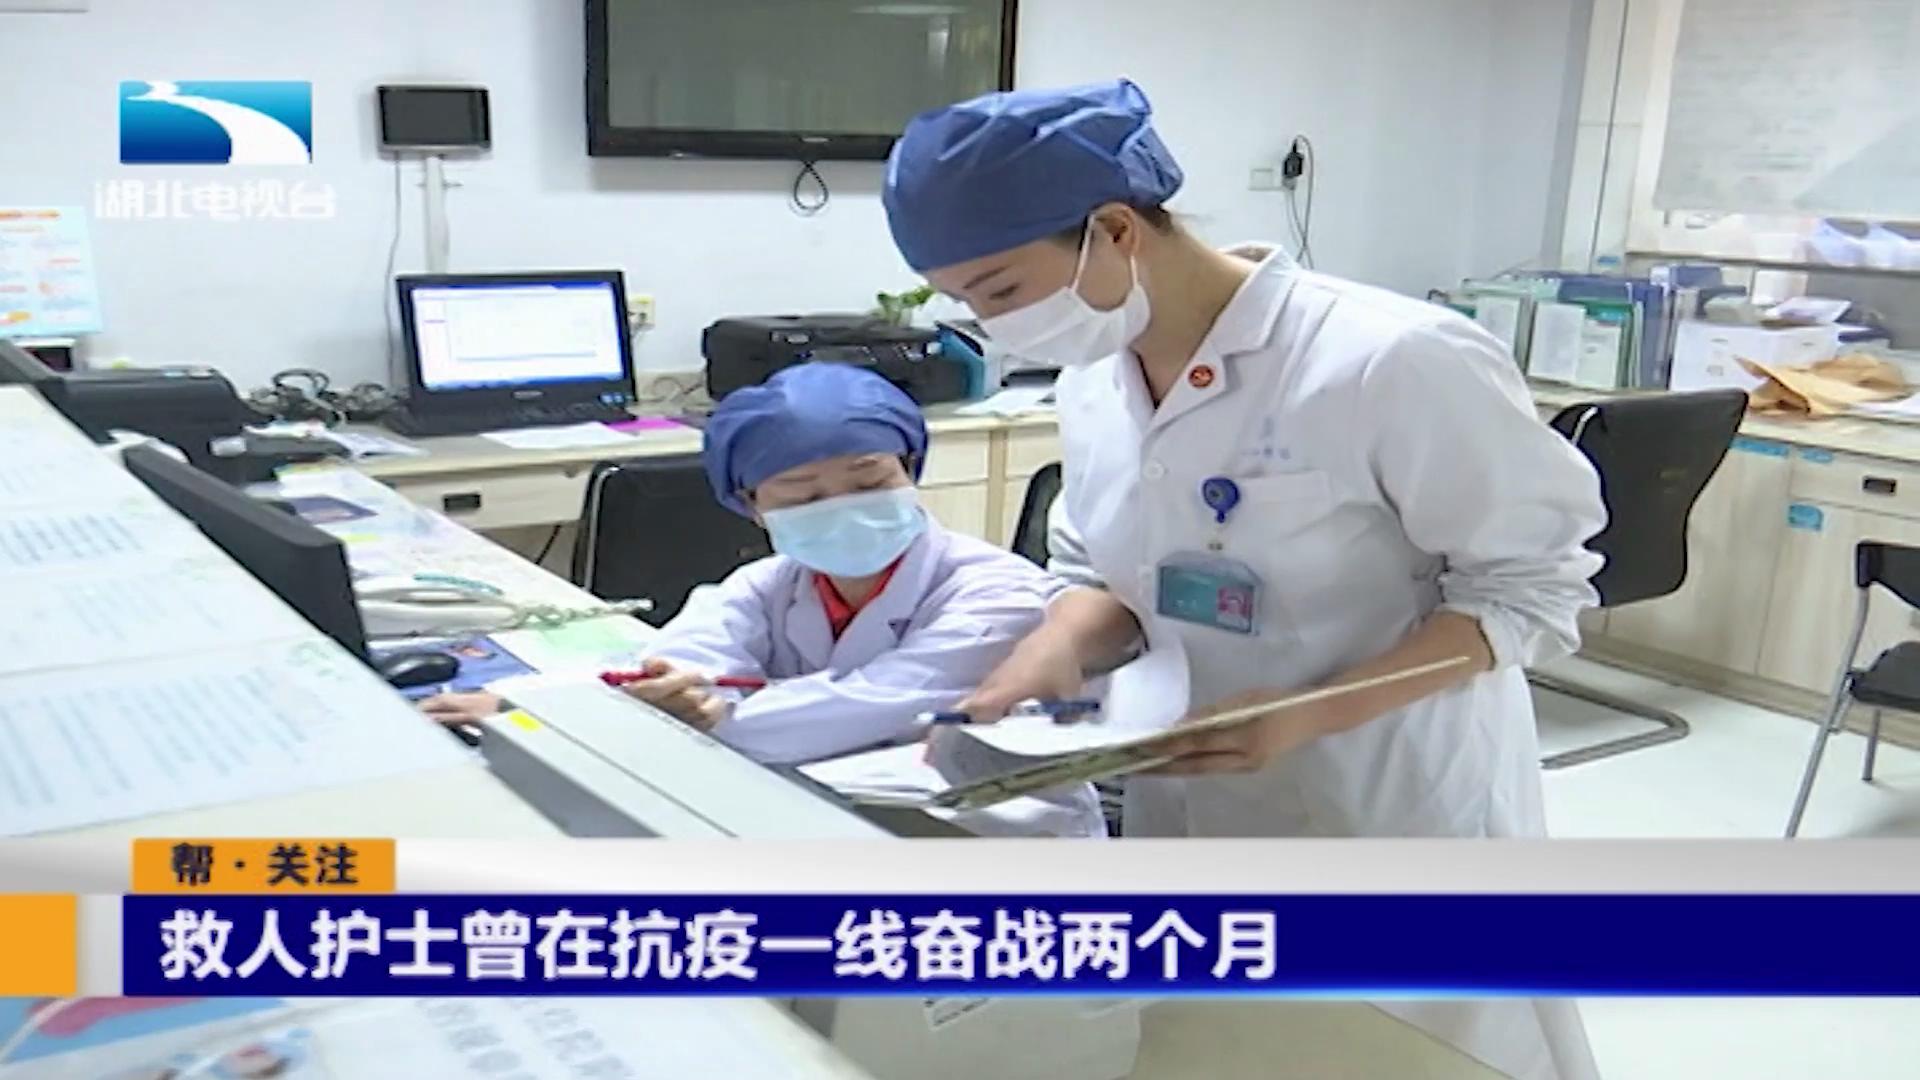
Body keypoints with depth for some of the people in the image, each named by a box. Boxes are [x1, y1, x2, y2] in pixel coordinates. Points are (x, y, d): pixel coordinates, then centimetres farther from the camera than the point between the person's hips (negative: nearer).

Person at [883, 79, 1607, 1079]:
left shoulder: (1397, 361, -23)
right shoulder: (1091, 378, -1)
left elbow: (1530, 584, -16)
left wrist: (1311, 713, -27)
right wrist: (1057, 646, -14)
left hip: (1396, 821, -5)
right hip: (1187, 809, 6)